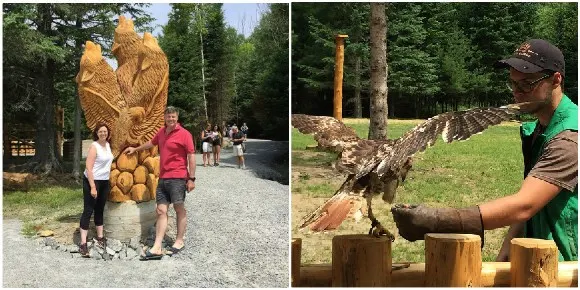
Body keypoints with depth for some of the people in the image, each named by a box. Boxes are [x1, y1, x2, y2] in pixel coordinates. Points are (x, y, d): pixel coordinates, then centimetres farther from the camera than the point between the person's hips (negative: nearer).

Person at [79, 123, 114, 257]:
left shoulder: (108, 145, 8)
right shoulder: (94, 146, -15)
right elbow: (89, 168, -20)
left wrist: (108, 182, 19)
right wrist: (93, 187, -25)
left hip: (104, 182, 8)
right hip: (92, 181, -8)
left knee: (100, 210, 17)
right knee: (88, 210, -7)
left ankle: (100, 238, 30)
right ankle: (83, 244, -7)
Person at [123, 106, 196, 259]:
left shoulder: (184, 134, -8)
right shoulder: (162, 132, 13)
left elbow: (191, 156, -9)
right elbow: (151, 142, 33)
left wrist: (191, 178, -13)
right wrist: (135, 149, 45)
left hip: (177, 178, -6)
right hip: (162, 178, 7)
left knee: (179, 209, 4)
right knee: (161, 211, 1)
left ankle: (179, 241, 18)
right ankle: (157, 248, -1)